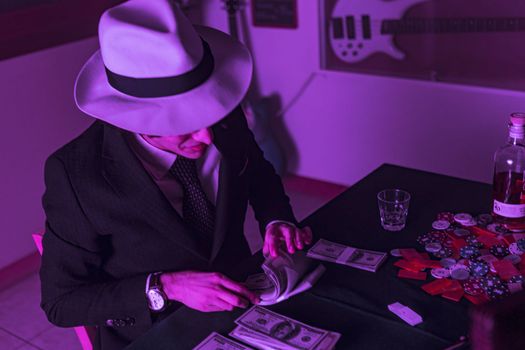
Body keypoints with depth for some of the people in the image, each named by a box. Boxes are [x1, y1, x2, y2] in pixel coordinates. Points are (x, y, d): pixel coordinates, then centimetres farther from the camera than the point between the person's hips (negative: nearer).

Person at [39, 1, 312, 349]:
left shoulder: (225, 118, -13)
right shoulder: (75, 173, -23)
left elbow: (259, 173, 9)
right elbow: (61, 302, -13)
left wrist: (276, 220, -11)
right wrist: (164, 288, -25)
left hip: (237, 300, 4)